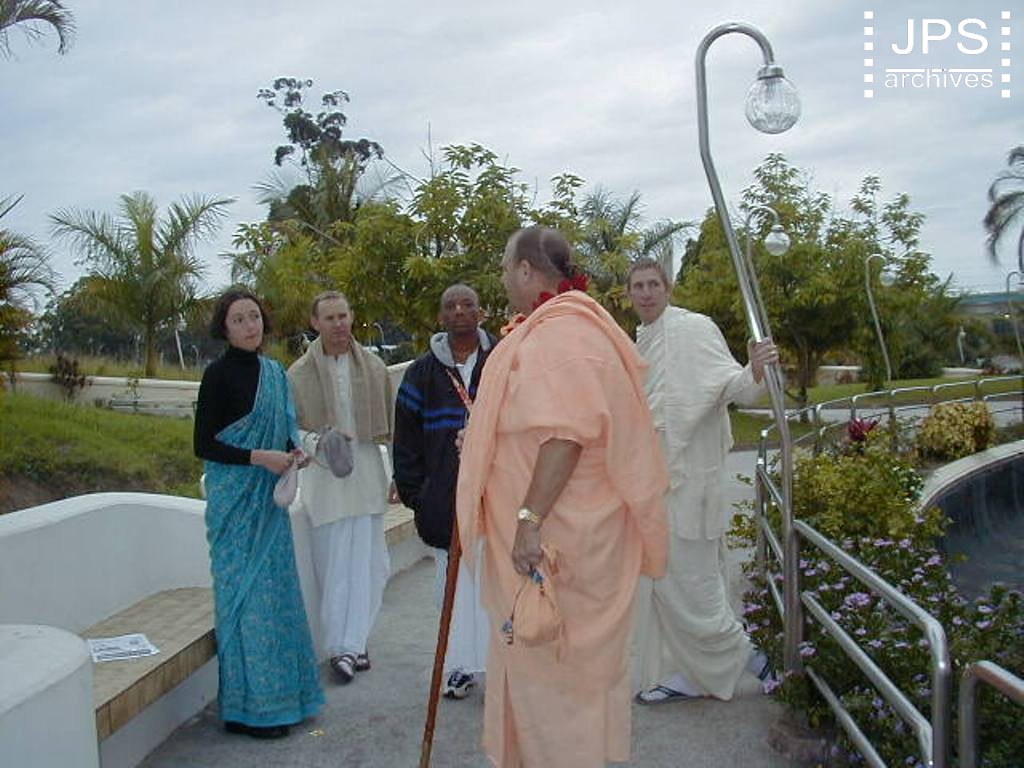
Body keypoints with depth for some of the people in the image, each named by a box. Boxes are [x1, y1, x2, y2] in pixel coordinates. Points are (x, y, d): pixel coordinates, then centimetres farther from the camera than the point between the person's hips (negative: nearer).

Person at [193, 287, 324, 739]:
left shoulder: (273, 371, 10)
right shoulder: (219, 373, -10)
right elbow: (203, 445, -11)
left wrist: (293, 451, -1)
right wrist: (260, 457, -20)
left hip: (270, 498, 7)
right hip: (235, 501, -7)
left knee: (277, 591, 11)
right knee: (246, 593, -2)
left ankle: (281, 694, 23)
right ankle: (248, 706, 9)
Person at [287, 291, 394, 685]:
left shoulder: (373, 367, 7)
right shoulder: (299, 373, 0)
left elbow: (390, 426, 12)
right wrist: (318, 442, -19)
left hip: (366, 471, 2)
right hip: (323, 475, -2)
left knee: (368, 564, 1)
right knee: (333, 565, 0)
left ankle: (349, 644, 11)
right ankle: (343, 644, 11)